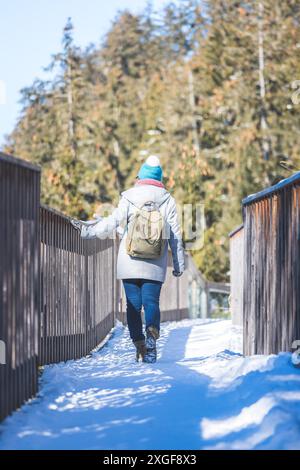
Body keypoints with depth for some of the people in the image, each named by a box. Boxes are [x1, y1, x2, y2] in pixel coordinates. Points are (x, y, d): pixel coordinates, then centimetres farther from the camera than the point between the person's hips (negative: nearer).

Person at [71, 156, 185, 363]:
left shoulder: (129, 197, 1)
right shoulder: (168, 200, 5)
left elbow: (112, 223, -4)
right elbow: (176, 235, 6)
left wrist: (87, 230, 4)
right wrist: (179, 264, 12)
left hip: (130, 265, 0)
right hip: (155, 268, 0)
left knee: (133, 305, 6)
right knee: (152, 303, -3)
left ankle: (140, 347, -2)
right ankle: (152, 335, -31)